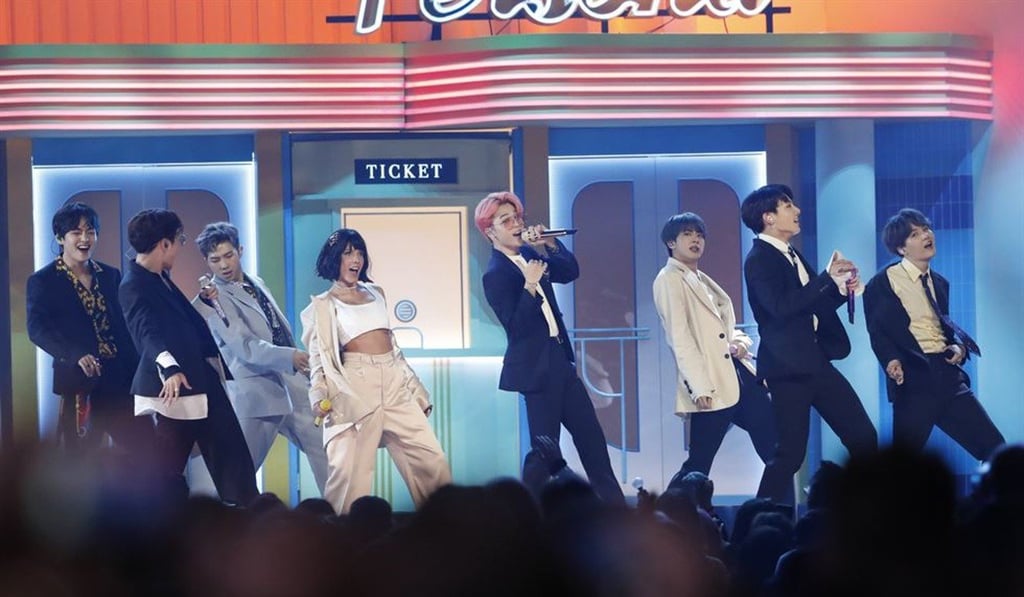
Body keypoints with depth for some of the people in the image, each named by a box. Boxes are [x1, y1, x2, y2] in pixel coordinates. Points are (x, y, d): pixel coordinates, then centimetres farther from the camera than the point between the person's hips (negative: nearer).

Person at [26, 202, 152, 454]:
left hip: (122, 379, 4)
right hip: (79, 383, -4)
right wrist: (77, 355, -30)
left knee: (144, 448, 1)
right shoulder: (42, 281, -2)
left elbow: (127, 325, 14)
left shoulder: (111, 275, 13)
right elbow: (38, 329, -15)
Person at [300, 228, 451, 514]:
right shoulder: (323, 305, 6)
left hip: (394, 384, 5)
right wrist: (319, 396, -17)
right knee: (347, 470, -13)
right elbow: (319, 357, 0)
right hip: (355, 388, -5)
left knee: (431, 458, -2)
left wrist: (415, 388, 22)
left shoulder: (375, 293, 20)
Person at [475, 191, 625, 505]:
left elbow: (570, 272, 6)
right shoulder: (495, 274, -15)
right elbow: (515, 326, -21)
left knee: (590, 434, 12)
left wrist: (549, 243, -7)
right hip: (537, 367, -8)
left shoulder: (529, 254, 8)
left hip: (559, 361, 8)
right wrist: (530, 284, -30)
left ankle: (613, 504, 20)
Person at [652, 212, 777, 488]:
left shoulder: (703, 280, 21)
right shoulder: (669, 280, -4)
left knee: (775, 447, 4)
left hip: (739, 374, 9)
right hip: (712, 384, -9)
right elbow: (680, 338, -14)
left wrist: (740, 341, 2)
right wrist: (699, 387, -22)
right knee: (698, 466, -7)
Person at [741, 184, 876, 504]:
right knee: (791, 452, -8)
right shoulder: (759, 260, -11)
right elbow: (782, 306, -25)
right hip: (788, 366, -9)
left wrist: (843, 288, 6)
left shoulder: (792, 256, 15)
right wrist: (827, 276, -23)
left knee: (863, 438, 7)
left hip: (816, 361, 9)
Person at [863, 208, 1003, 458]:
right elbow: (878, 329, -6)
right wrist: (892, 360, -24)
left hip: (948, 376, 6)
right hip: (914, 378, -6)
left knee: (995, 448, 1)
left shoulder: (939, 283, 19)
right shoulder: (884, 282, 0)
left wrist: (959, 347, 0)